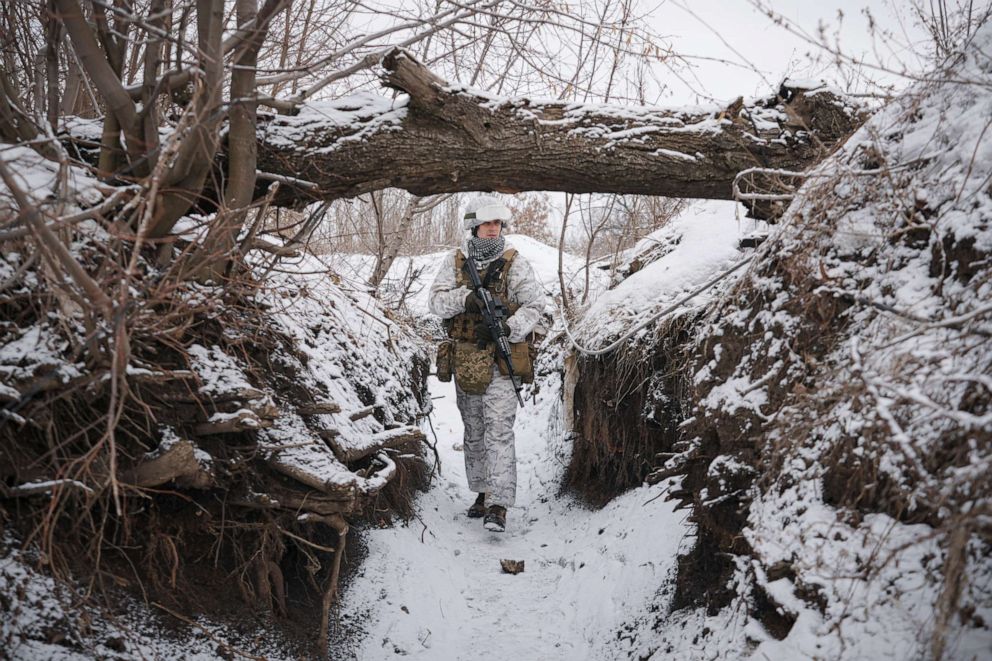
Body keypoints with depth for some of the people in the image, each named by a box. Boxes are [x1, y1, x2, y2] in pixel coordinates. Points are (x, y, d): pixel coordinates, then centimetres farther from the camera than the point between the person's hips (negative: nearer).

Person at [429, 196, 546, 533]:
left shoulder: (514, 262, -2)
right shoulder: (455, 261, 5)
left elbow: (535, 304, -7)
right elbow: (437, 301, -6)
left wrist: (506, 328, -23)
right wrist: (466, 297, -25)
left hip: (502, 359, -4)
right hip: (465, 362, 4)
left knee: (499, 430, -12)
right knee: (473, 432, 14)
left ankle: (498, 505, -13)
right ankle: (483, 492, 29)